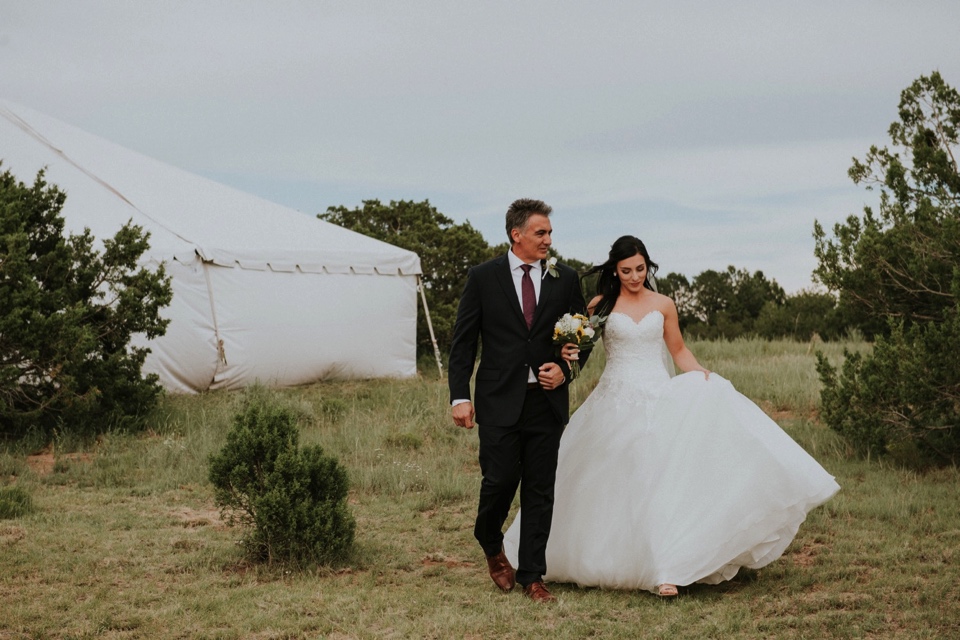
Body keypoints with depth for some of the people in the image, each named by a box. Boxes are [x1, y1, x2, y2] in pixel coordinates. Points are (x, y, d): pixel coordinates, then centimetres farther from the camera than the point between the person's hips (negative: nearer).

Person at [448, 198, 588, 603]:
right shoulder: (483, 277, 1)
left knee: (540, 491, 3)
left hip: (547, 400, 2)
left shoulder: (565, 280, 7)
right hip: (499, 400, -2)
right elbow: (463, 341, 1)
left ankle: (531, 575, 13)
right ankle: (491, 546, 27)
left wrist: (565, 368, -5)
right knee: (500, 480, -4)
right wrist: (459, 396, -7)